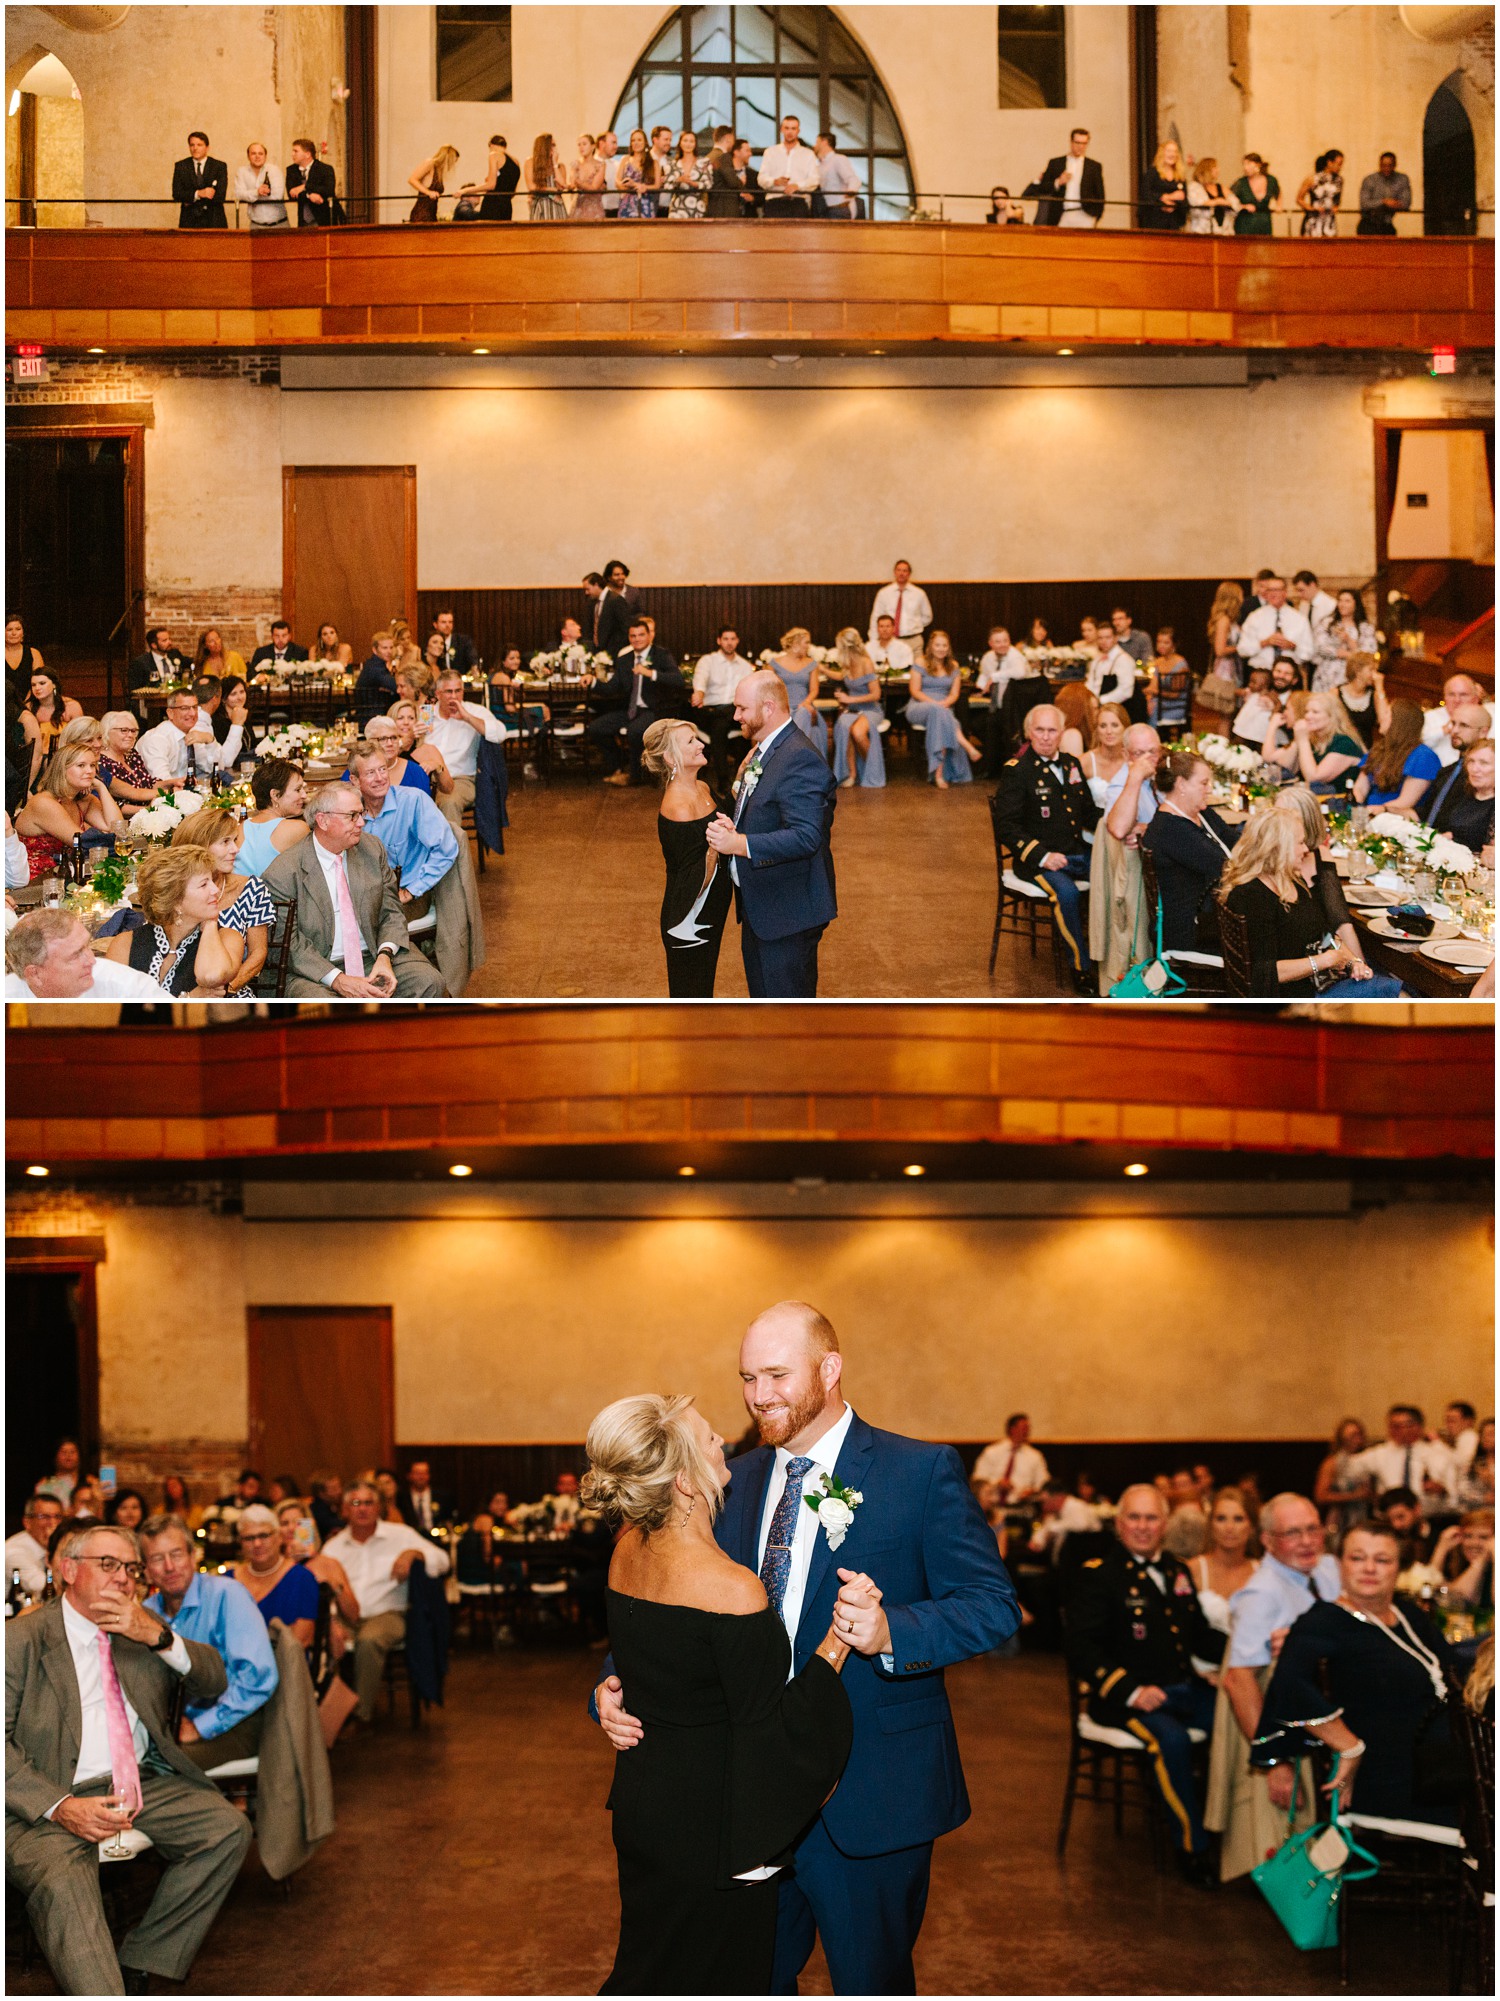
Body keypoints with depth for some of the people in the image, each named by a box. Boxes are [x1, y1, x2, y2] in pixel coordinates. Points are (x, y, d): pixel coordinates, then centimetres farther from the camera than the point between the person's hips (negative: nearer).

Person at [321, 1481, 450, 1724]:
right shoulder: (334, 1546, 15)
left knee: (369, 1640, -36)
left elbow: (441, 1561, 4)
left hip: (387, 1613, -2)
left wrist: (413, 1553, -17)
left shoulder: (400, 1535, 10)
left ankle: (362, 1713, -25)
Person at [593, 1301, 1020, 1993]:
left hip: (868, 1799, -5)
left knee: (872, 1984, 8)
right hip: (752, 1787, 5)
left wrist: (892, 1630, -30)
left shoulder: (923, 1472, -8)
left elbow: (993, 1604, -12)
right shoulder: (735, 1481, 8)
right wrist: (616, 1686, -9)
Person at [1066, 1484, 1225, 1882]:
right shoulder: (1098, 1574, -4)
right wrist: (1131, 1692, -23)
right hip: (1124, 1697, -6)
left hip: (1184, 1688, 6)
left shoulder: (1177, 1571, 17)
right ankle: (1192, 1846, -20)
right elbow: (1082, 1651, -11)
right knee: (1171, 1739, -35)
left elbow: (1200, 1636, 24)